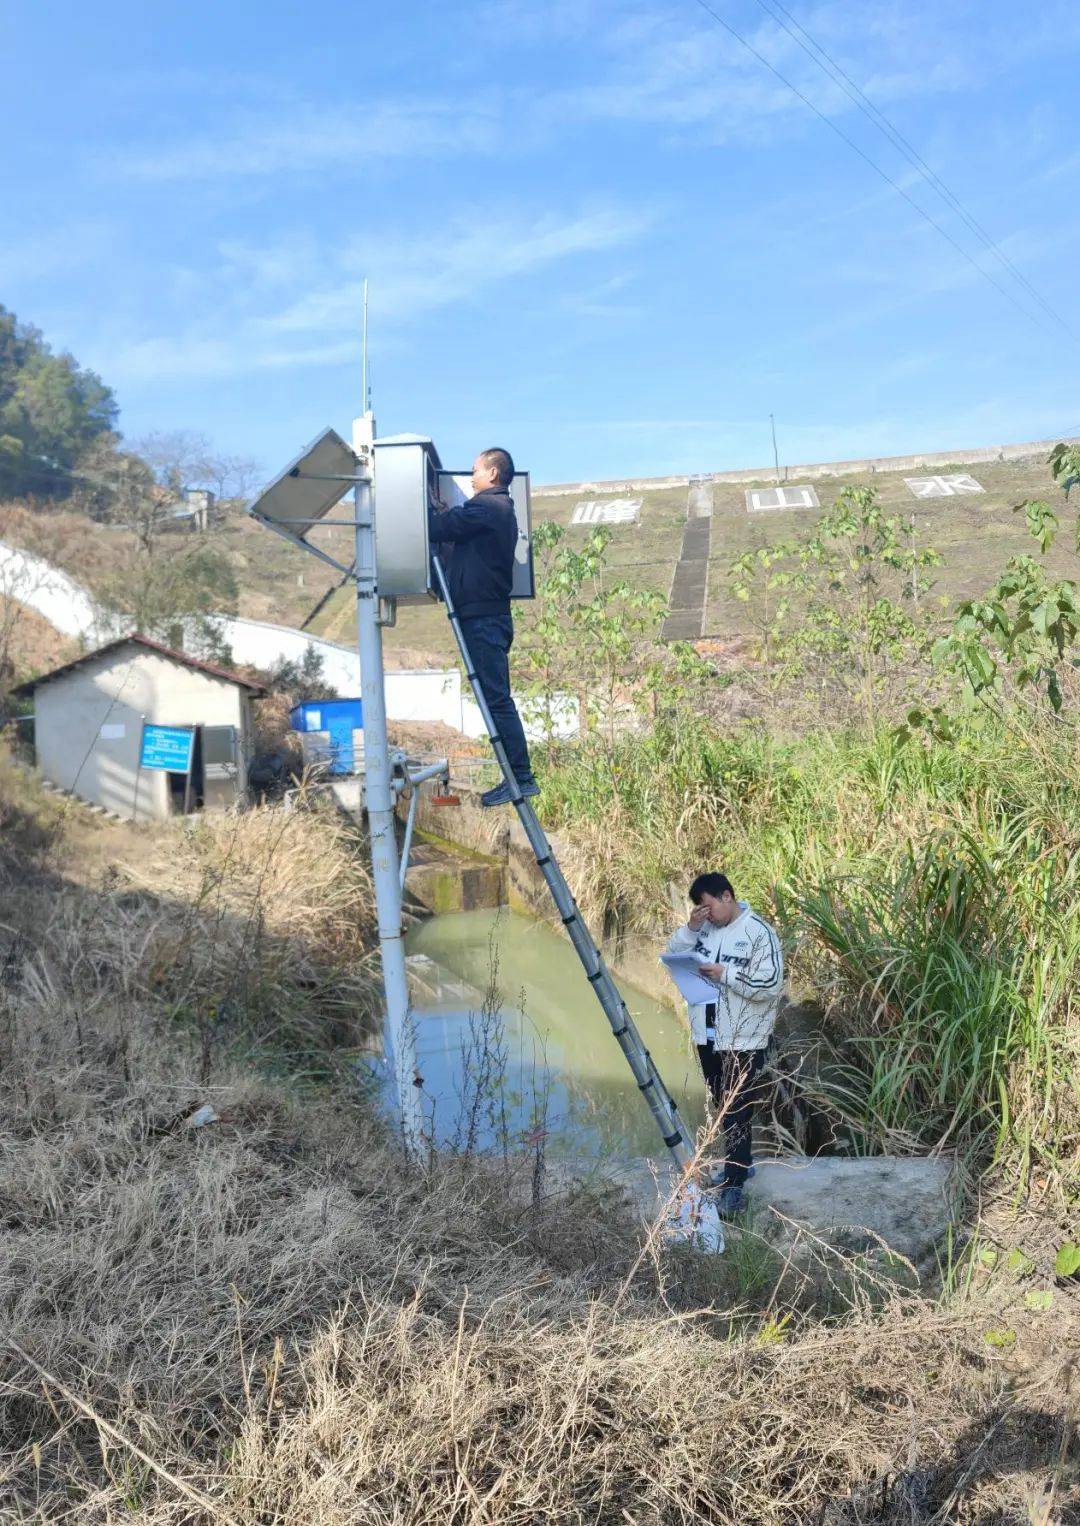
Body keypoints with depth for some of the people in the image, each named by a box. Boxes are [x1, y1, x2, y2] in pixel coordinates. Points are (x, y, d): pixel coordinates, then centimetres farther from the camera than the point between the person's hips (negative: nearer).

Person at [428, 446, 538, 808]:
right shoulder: (503, 510, 22)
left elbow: (440, 530, -11)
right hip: (491, 615, 10)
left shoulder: (485, 506, -9)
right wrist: (446, 515, 9)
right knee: (497, 698, 11)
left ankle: (521, 778, -9)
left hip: (482, 618, -10)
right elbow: (459, 532, 24)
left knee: (496, 698, -10)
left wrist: (436, 513, 8)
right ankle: (518, 778, 13)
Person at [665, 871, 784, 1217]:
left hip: (743, 1041, -7)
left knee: (737, 1114, -5)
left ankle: (734, 1187, -1)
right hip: (707, 1036, 7)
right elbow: (673, 957, 5)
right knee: (723, 1107, 19)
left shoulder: (759, 933, -14)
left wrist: (725, 974, -22)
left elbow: (770, 985, -19)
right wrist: (690, 929, -9)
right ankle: (742, 1163, 36)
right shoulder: (705, 928, 5)